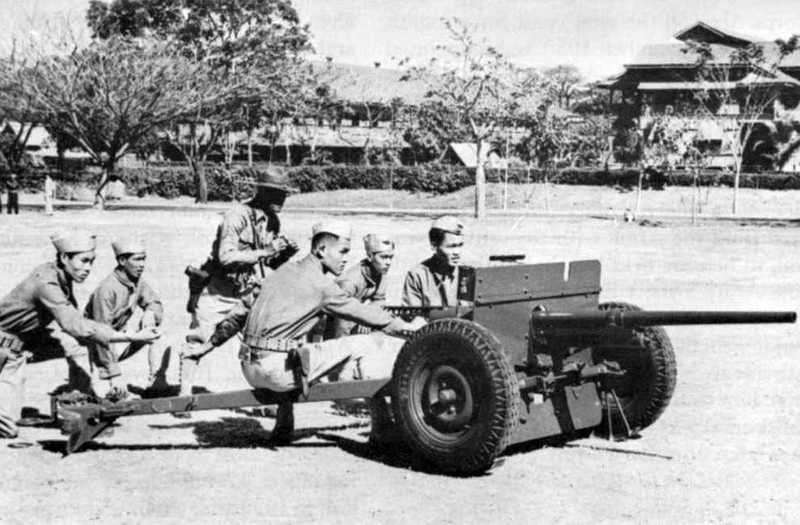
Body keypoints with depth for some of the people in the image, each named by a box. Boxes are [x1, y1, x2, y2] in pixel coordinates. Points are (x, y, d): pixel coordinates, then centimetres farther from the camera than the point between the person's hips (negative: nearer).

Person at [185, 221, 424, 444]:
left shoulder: (284, 271, 17)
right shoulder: (319, 282, -4)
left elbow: (243, 311, 22)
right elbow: (360, 311, 3)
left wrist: (210, 344, 30)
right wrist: (405, 326, 15)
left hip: (250, 369, 8)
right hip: (277, 370, -8)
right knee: (363, 346, -1)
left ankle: (283, 428, 31)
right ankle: (381, 426, 2)